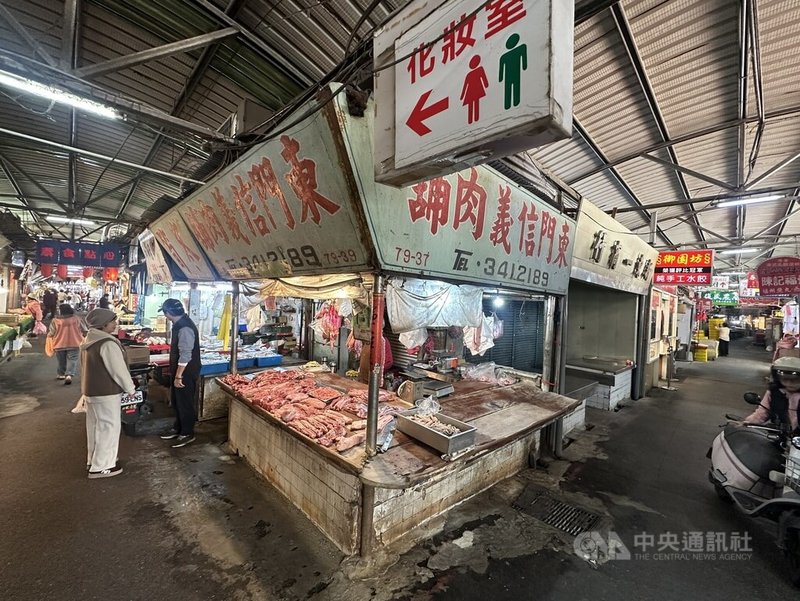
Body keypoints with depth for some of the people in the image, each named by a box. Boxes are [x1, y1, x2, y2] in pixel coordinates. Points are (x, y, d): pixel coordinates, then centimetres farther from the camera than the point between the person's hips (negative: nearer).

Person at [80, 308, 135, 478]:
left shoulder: (88, 340, 8)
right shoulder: (107, 343, -23)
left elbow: (94, 367, 15)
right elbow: (119, 370, -21)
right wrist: (130, 389, -9)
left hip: (90, 390, 10)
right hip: (106, 393, -10)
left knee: (95, 426, 19)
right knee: (109, 427, 1)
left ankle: (93, 460, 32)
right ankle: (101, 467, 9)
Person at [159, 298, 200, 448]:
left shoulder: (185, 328, -24)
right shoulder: (179, 324, 8)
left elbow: (185, 355, -26)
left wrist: (178, 376, -21)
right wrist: (175, 374, 21)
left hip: (186, 373, -10)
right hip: (179, 371, 10)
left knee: (185, 403, 3)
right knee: (176, 401, 20)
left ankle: (187, 434, 18)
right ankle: (178, 429, 36)